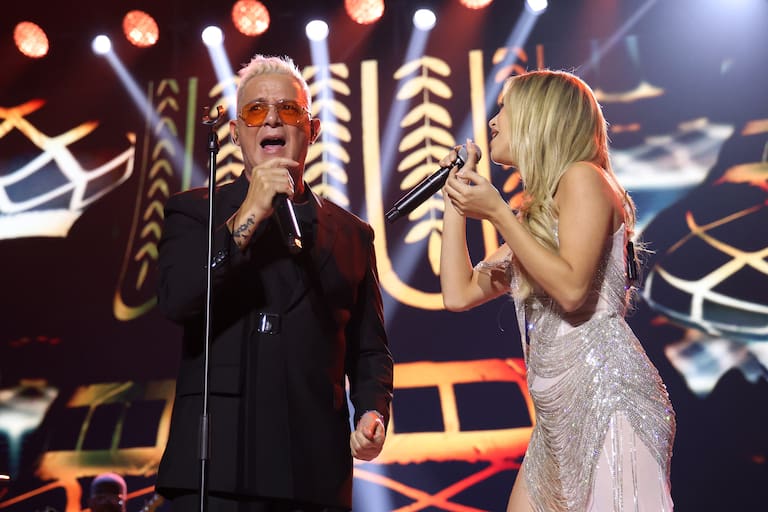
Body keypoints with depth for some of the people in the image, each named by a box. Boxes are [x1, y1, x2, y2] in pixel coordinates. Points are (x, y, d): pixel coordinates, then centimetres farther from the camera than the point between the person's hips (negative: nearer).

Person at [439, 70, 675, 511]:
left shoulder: (582, 177, -5)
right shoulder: (531, 213, 19)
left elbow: (571, 288, -18)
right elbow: (459, 294, 15)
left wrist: (497, 213, -13)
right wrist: (456, 201, 18)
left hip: (608, 396, -8)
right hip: (559, 412, 9)